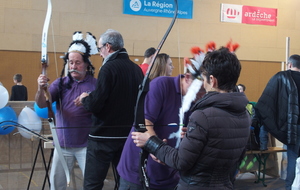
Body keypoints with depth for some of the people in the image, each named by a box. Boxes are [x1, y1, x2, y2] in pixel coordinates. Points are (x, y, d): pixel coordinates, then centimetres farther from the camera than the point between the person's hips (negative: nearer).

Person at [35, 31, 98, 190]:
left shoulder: (95, 84, -5)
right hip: (63, 143, 3)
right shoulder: (61, 83, 2)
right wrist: (41, 89, -29)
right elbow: (41, 104, -8)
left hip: (86, 145, -3)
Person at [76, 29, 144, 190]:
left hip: (104, 136, -7)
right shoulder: (137, 69, 6)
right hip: (128, 134, 7)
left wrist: (84, 99, 4)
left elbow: (94, 105, -19)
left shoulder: (109, 68, -14)